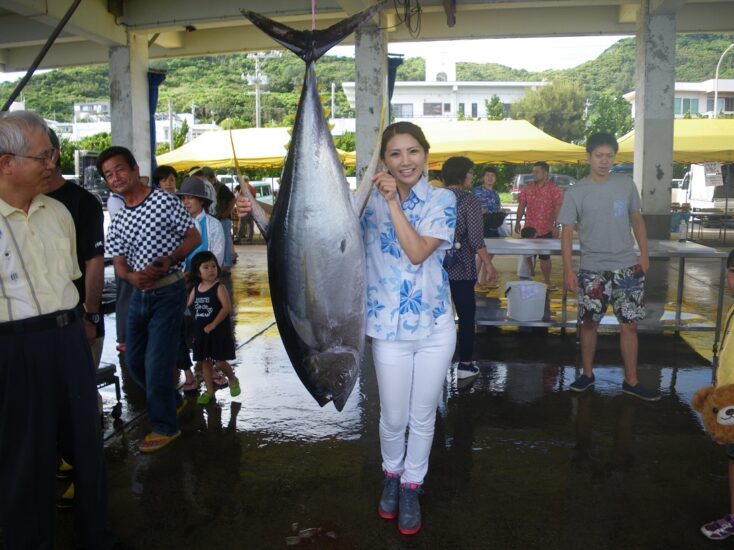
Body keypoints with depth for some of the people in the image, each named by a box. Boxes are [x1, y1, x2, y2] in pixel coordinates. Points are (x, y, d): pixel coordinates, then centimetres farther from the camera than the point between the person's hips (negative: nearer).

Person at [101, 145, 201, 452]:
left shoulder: (163, 201, -8)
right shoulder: (118, 222, 10)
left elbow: (194, 237, -6)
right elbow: (119, 263, 6)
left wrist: (170, 260, -22)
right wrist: (132, 277, -17)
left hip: (168, 292, -7)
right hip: (139, 293, 7)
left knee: (156, 362, -7)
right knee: (135, 361, 13)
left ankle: (165, 426, 11)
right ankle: (172, 401, 37)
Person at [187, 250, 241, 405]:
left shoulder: (219, 288, -11)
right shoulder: (195, 289, 5)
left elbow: (227, 307, -20)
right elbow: (188, 307, 12)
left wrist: (213, 324, -21)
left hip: (218, 332, -5)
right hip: (201, 332, 5)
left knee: (220, 362, -3)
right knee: (204, 362, 11)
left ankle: (233, 380, 26)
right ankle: (209, 391, 24)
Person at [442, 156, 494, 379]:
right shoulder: (469, 199, -10)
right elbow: (475, 238, -17)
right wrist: (487, 263, -9)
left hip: (437, 266, 5)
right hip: (460, 268, -5)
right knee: (466, 316, 6)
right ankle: (465, 365, 12)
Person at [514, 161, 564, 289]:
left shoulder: (554, 189, -6)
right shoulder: (527, 188, 6)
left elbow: (558, 208, -10)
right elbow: (521, 206, 9)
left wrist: (556, 226, -18)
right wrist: (518, 222, 3)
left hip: (546, 230, -3)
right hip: (529, 229, 3)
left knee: (544, 257, 6)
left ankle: (547, 282, 18)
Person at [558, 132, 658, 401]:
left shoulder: (626, 184, 2)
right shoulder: (576, 192, -6)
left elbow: (636, 219, 12)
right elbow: (567, 232, -5)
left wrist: (644, 253, 5)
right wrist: (568, 269, -11)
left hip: (628, 267, 2)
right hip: (593, 270, -2)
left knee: (629, 325, 5)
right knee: (589, 323, 9)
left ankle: (631, 381, 17)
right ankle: (587, 374, 26)